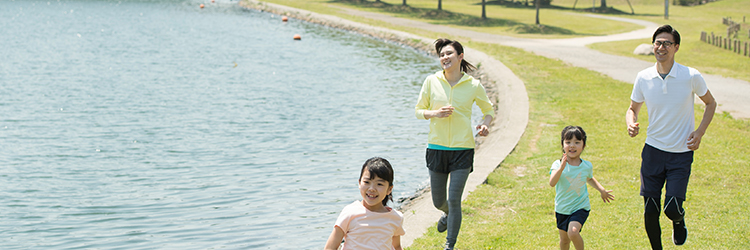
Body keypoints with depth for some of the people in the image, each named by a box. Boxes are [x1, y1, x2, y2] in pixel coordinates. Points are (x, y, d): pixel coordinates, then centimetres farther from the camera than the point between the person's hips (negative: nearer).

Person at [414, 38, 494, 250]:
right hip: (437, 147, 2)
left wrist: (485, 125, -8)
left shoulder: (473, 85, -3)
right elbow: (419, 110, 7)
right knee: (438, 201, 11)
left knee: (454, 200, -8)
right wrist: (434, 113, -13)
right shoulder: (431, 82, -2)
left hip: (463, 149, -2)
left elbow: (488, 109, 12)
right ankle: (448, 214, 48)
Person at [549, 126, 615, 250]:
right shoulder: (558, 164, -14)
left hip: (580, 208, -1)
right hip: (562, 209, 1)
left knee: (573, 232, -26)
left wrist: (602, 190, 12)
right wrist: (561, 167, -44)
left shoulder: (587, 166, -6)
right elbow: (552, 183, -33)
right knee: (564, 240, 15)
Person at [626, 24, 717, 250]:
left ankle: (679, 222, 27)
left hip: (681, 153, -2)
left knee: (672, 208, -11)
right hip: (653, 150, 2)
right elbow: (633, 108, 11)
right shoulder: (643, 77, -3)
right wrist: (631, 123, -12)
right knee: (650, 210, 2)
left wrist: (700, 132, -7)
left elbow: (710, 103, 7)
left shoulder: (691, 76, -10)